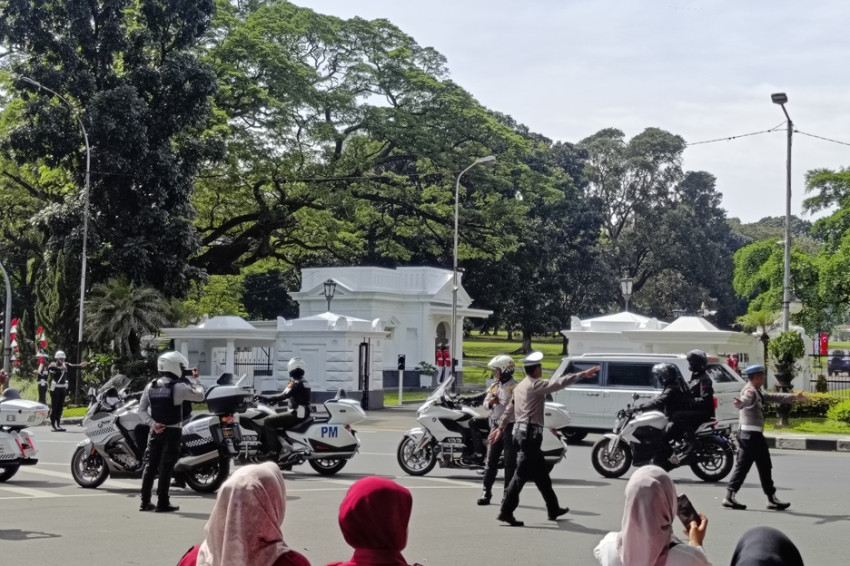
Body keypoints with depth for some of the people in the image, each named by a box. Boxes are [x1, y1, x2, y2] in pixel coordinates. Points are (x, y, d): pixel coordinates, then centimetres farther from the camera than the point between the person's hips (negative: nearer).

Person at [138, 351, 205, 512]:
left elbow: (141, 409, 5)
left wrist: (152, 423, -2)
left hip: (155, 431, 5)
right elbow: (200, 396, -6)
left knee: (150, 465, 9)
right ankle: (162, 503, -1)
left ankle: (145, 502, 11)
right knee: (165, 467, -3)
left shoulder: (151, 386, 5)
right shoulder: (178, 387, -13)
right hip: (172, 432, -5)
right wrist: (199, 387, 15)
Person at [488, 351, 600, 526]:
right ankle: (506, 512, -12)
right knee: (521, 474, -9)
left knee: (541, 473, 17)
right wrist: (582, 374, -19)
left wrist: (501, 428, 24)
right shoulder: (535, 385, -12)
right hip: (530, 433, -10)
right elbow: (558, 383, -19)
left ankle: (553, 509, 25)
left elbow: (509, 410, 20)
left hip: (520, 431, 10)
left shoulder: (520, 386, 16)